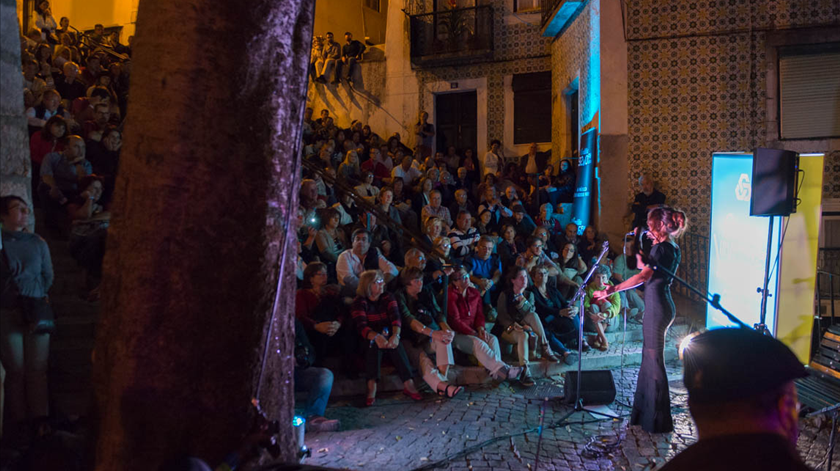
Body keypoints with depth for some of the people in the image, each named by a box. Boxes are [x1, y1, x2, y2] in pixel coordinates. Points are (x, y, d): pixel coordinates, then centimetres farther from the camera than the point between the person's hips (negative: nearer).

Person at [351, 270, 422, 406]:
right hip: (369, 342, -2)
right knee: (373, 343, -35)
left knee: (395, 343, -30)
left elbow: (396, 318, -13)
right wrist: (376, 336, -42)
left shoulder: (387, 298, 5)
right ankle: (372, 388, -38)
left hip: (389, 336, 2)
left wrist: (395, 335, -35)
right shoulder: (359, 302, -5)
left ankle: (408, 384, -31)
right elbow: (361, 326, -21)